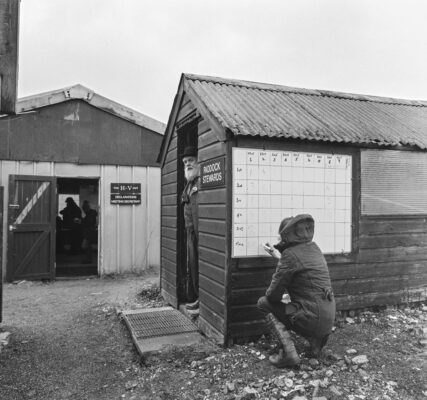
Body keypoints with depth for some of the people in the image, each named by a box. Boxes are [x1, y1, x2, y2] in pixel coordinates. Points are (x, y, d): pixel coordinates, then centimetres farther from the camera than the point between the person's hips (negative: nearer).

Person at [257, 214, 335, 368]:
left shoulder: (290, 255, -16)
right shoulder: (314, 248, 7)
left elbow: (273, 294, -11)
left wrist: (269, 294, 11)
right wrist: (278, 255, 30)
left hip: (311, 319, -8)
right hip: (328, 320, 8)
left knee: (264, 303, 4)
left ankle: (288, 353, -7)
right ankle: (316, 341, 14)